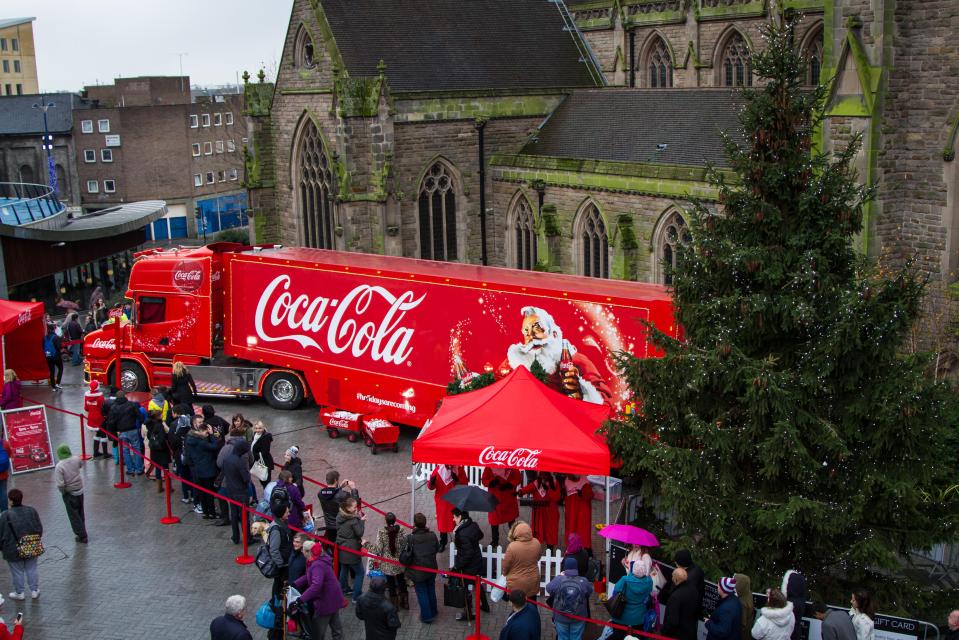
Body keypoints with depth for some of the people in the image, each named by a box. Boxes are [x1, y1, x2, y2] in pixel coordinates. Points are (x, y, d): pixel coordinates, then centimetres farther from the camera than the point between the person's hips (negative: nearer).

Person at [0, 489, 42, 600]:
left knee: (17, 572, 11)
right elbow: (40, 528, 5)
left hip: (13, 550, -4)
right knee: (31, 570, 16)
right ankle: (34, 591, 23)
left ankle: (19, 593, 23)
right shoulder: (32, 511, -4)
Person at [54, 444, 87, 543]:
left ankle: (82, 536, 16)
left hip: (69, 494, -5)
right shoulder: (76, 459, -11)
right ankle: (83, 533, 35)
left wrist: (63, 492, -9)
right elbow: (81, 464, 16)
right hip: (80, 491, 5)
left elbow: (60, 484, -28)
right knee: (81, 513, 22)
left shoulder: (59, 466, -25)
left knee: (74, 516, 10)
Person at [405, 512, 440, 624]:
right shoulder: (432, 535, -13)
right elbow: (437, 549, 1)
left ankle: (426, 616, 21)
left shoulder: (411, 538, -25)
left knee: (422, 594, 12)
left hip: (418, 571, -4)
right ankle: (433, 611, 40)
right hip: (431, 568, 4)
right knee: (431, 590, 24)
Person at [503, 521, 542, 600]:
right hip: (533, 582, 4)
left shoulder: (512, 547, -29)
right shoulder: (536, 543, -15)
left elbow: (505, 565, -15)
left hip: (517, 584, -4)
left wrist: (504, 573, 7)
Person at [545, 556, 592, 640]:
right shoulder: (583, 581, -17)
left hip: (561, 617, 0)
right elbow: (590, 591, 2)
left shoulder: (558, 580, -19)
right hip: (579, 618, 0)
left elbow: (549, 589, -2)